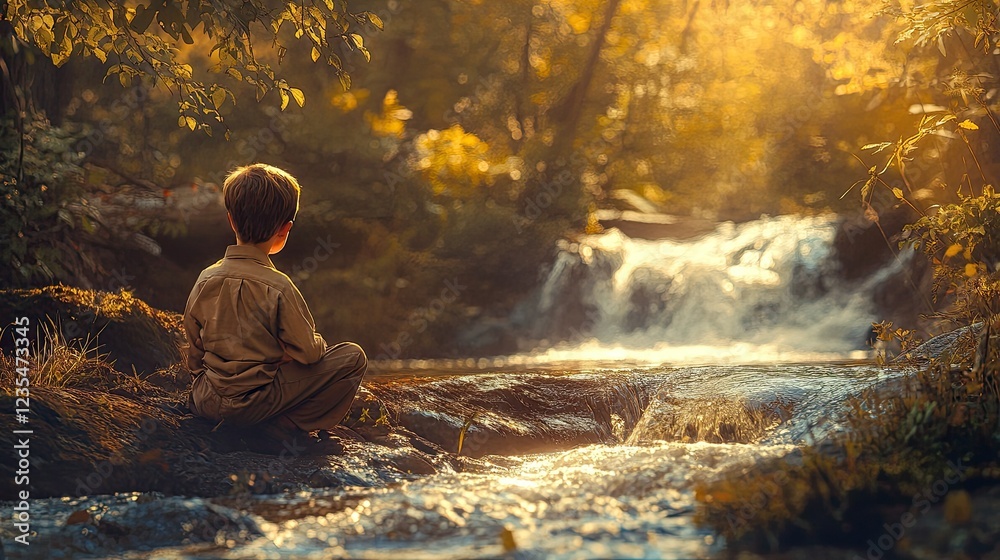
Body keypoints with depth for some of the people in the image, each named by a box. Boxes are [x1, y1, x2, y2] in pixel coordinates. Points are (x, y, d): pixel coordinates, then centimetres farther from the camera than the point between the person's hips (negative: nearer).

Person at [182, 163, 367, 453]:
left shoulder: (205, 279, -2)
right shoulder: (277, 287, -18)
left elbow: (195, 352, 9)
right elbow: (308, 352, -11)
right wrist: (319, 343, 12)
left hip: (206, 402, 6)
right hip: (253, 404, -6)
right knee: (353, 357, -1)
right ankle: (283, 429, -5)